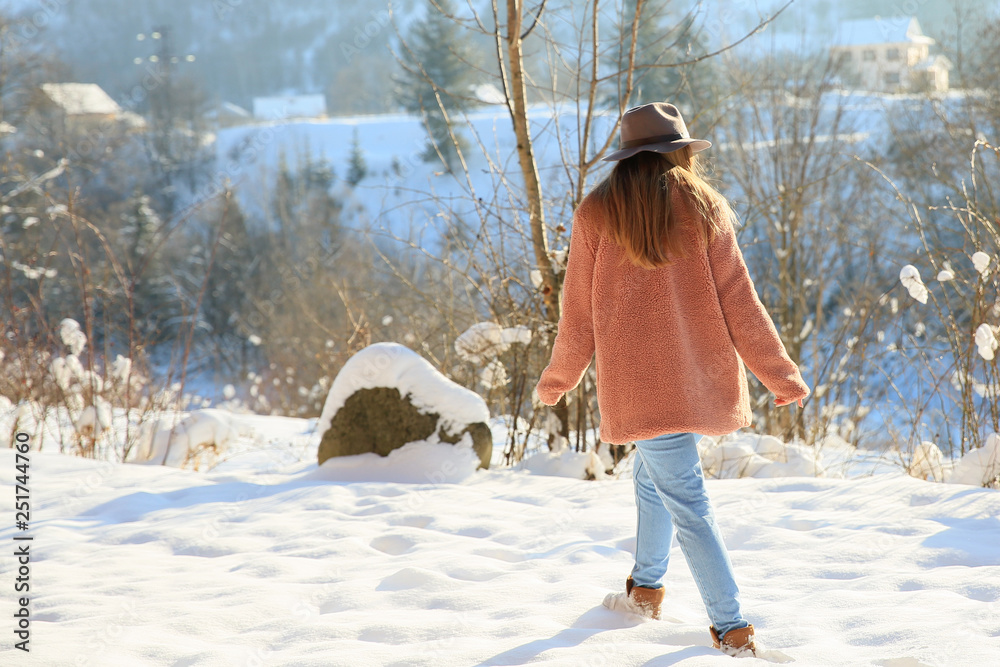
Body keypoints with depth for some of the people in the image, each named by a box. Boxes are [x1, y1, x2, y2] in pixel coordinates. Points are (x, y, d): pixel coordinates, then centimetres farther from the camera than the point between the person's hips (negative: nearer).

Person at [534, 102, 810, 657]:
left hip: (639, 384, -3)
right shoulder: (703, 208, 0)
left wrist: (557, 380, 16)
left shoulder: (597, 214, -2)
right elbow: (738, 301, -1)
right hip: (703, 378, 3)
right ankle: (645, 589, 36)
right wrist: (782, 377, 7)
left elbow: (580, 314, 2)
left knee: (686, 500, -1)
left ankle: (732, 630, -4)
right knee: (652, 473, 26)